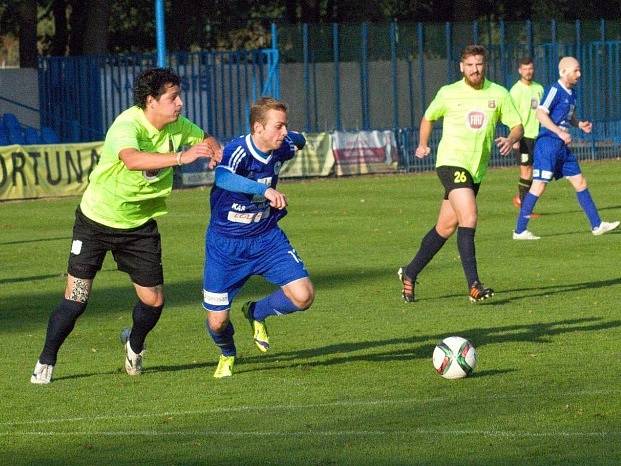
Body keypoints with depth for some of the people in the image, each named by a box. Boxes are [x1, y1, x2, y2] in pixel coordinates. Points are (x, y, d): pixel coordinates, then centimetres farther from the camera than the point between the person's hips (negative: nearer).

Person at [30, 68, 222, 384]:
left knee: (153, 301, 2)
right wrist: (181, 157, -55)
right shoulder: (126, 126, -28)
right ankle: (45, 363, 10)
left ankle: (134, 347, 34)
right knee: (76, 299, -8)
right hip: (96, 219, -5)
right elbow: (132, 159, -49)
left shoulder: (177, 127, -7)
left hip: (140, 224, 5)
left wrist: (213, 149, -12)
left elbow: (206, 139, 13)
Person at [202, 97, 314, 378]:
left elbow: (299, 141, 18)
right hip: (226, 243, -4)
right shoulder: (238, 151, -26)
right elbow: (223, 178, -51)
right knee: (217, 321, 0)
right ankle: (227, 355, 38)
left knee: (303, 296, -15)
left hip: (266, 238, 4)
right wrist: (266, 190, -60)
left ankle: (256, 313, 17)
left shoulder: (281, 148, -9)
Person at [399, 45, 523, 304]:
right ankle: (474, 286, -26)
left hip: (477, 170, 4)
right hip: (451, 163, -4)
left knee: (446, 226, 12)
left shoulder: (498, 94, 4)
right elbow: (428, 117, 18)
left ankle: (410, 274, 29)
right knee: (469, 218, -22)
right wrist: (423, 144, 9)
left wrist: (510, 139, -15)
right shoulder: (448, 93, 0)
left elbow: (517, 126, 5)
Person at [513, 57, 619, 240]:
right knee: (539, 186, -9)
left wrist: (580, 124, 7)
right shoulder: (555, 90, -13)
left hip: (563, 146, 9)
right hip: (548, 143, -9)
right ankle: (519, 230, -3)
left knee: (580, 183, 9)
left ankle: (597, 225, 14)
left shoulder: (571, 93, 14)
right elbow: (541, 114, -21)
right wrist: (560, 132, -24)